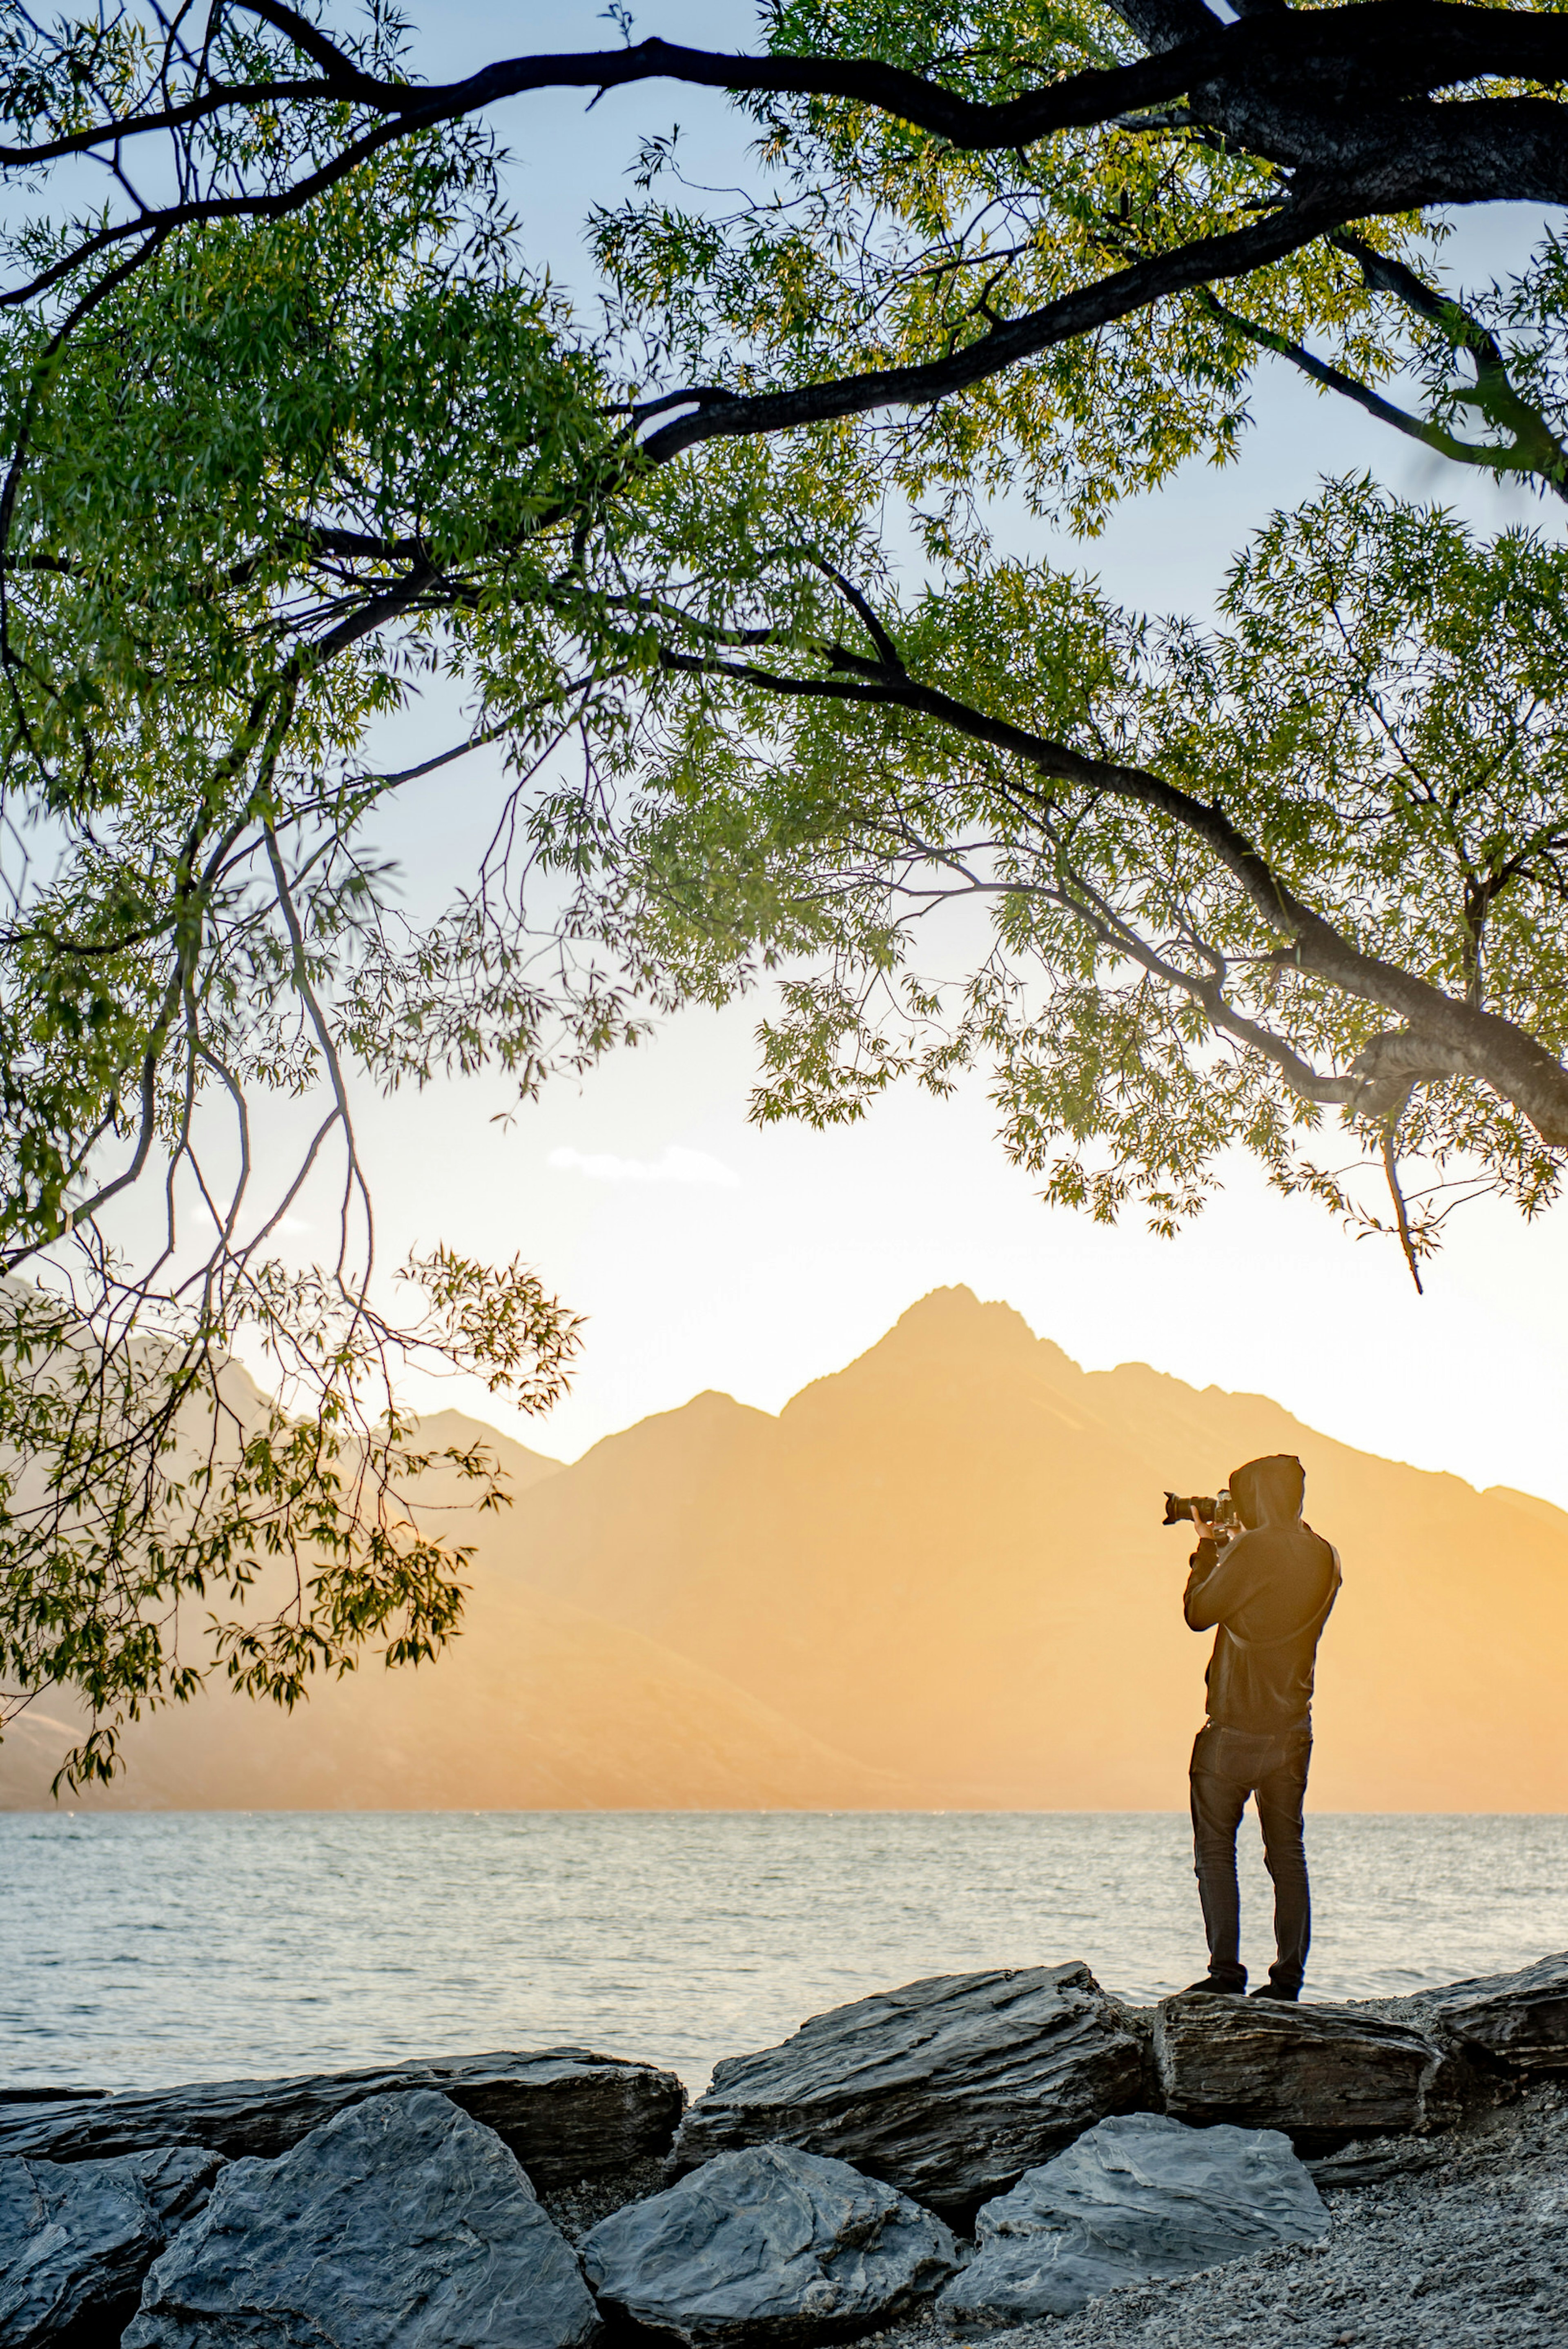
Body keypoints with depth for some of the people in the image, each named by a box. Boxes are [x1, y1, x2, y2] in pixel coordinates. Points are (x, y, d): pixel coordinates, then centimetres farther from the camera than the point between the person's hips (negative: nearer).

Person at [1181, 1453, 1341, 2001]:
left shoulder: (1252, 1550, -16)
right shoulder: (1325, 1557, 7)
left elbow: (1199, 1612, -6)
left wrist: (1206, 1549, 6)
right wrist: (1219, 1549, 19)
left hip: (1235, 1728, -7)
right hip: (1293, 1729, 7)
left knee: (1215, 1850, 2)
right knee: (1288, 1852, 10)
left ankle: (1226, 1970, -1)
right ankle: (1289, 1978, 10)